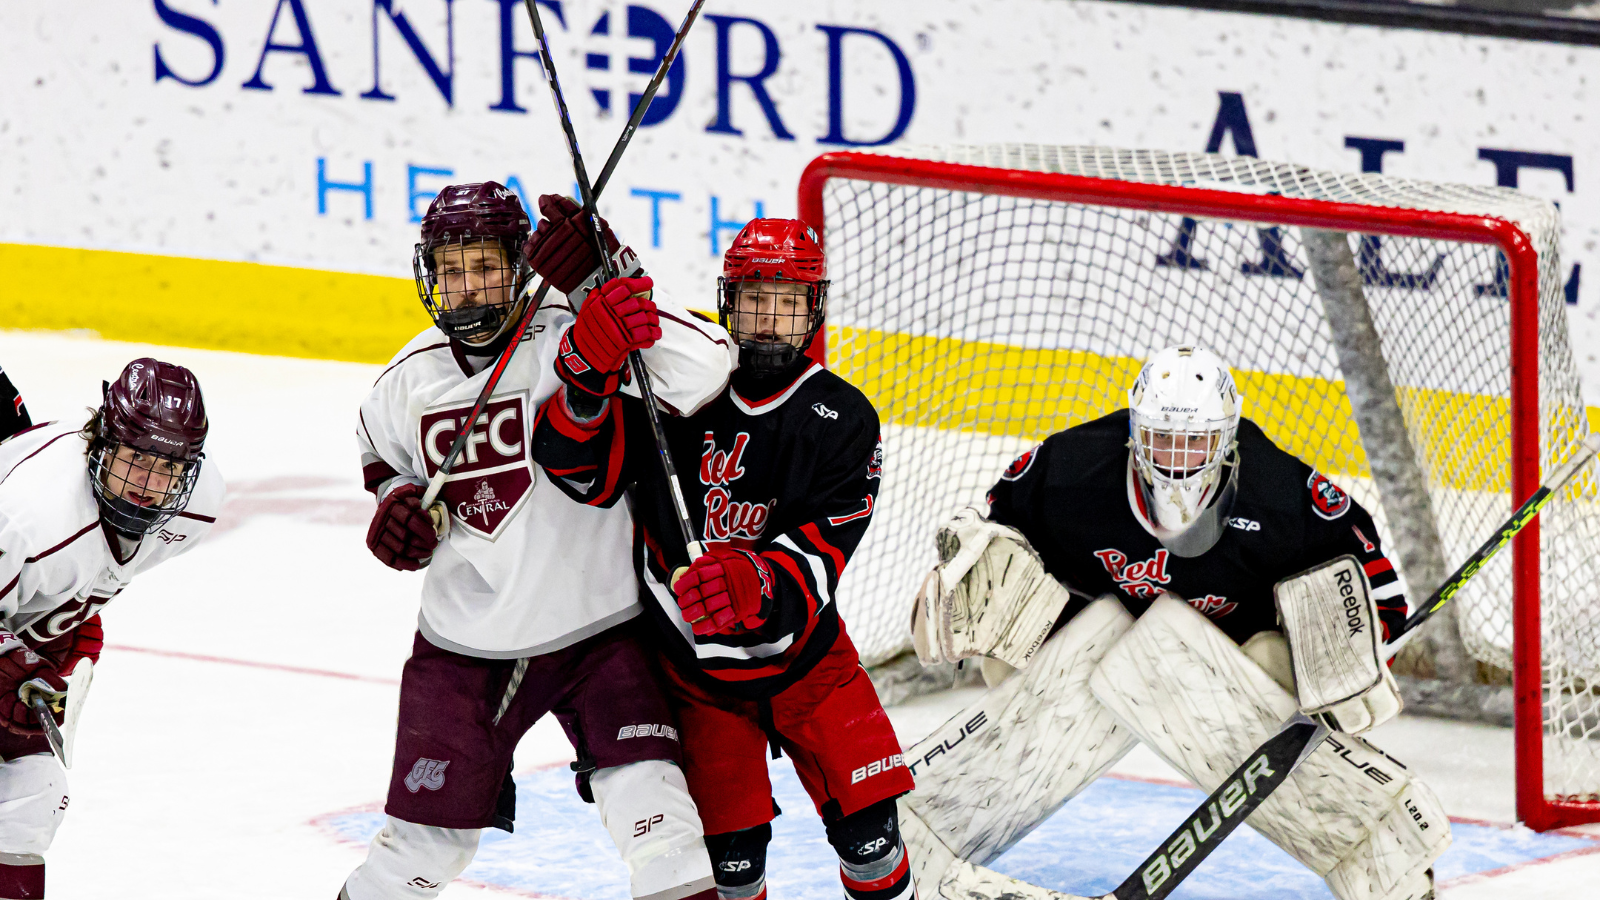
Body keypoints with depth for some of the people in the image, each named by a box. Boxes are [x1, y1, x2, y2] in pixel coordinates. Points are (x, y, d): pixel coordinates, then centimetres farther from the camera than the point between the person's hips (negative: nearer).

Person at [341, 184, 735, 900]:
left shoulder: (576, 344, -16)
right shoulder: (413, 377, -1)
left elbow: (702, 371, -31)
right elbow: (381, 446, 22)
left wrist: (610, 286, -36)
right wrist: (397, 499, 1)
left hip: (598, 632, -3)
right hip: (466, 646, 3)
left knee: (650, 810, -18)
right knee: (429, 836, 8)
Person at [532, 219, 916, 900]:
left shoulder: (843, 420, -10)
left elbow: (817, 557, -20)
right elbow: (581, 468, -21)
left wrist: (754, 586, -42)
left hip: (801, 652, 1)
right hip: (695, 662, -1)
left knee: (866, 823, -3)